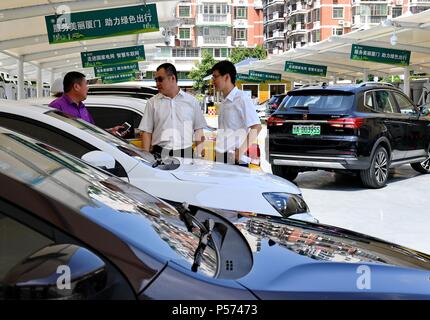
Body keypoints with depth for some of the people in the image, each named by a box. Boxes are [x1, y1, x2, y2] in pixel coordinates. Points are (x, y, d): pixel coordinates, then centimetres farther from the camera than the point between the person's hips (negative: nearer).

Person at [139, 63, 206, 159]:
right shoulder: (152, 102, 7)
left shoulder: (191, 101, 8)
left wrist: (199, 157, 0)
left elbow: (198, 130, 8)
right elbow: (146, 132, 6)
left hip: (185, 155, 0)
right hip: (160, 154, 0)